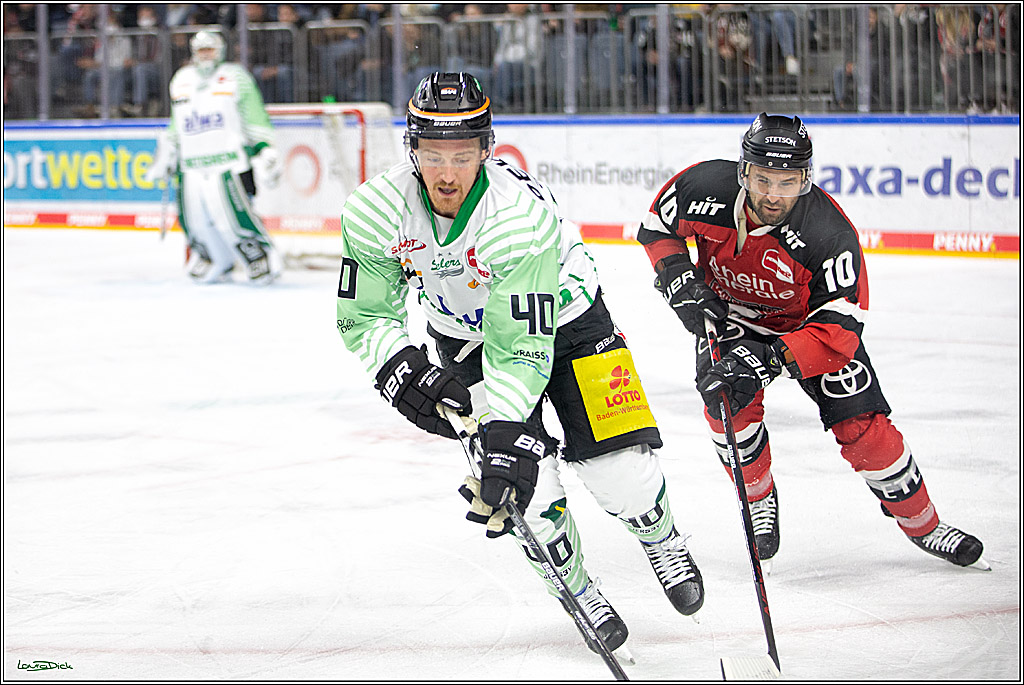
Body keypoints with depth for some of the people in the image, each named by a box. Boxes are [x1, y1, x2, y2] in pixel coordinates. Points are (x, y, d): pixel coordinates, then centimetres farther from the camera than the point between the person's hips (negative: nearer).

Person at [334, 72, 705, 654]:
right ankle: (575, 586, 14)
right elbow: (365, 315, -12)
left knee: (621, 468, -8)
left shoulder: (523, 216, -37)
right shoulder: (377, 212, -25)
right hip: (465, 337, 3)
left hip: (562, 317, -3)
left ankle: (659, 536, 26)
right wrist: (403, 371, -30)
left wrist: (504, 428, -44)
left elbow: (524, 346, -35)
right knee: (527, 482, -12)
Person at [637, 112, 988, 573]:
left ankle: (923, 525, 12)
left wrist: (770, 358, -46)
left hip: (808, 321, -2)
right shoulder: (703, 189, -29)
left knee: (862, 427, -8)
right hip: (730, 314, 2)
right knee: (729, 404, -23)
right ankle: (759, 499, 4)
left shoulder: (830, 235, -37)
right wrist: (681, 284, -21)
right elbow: (656, 227, -6)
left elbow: (839, 331, -35)